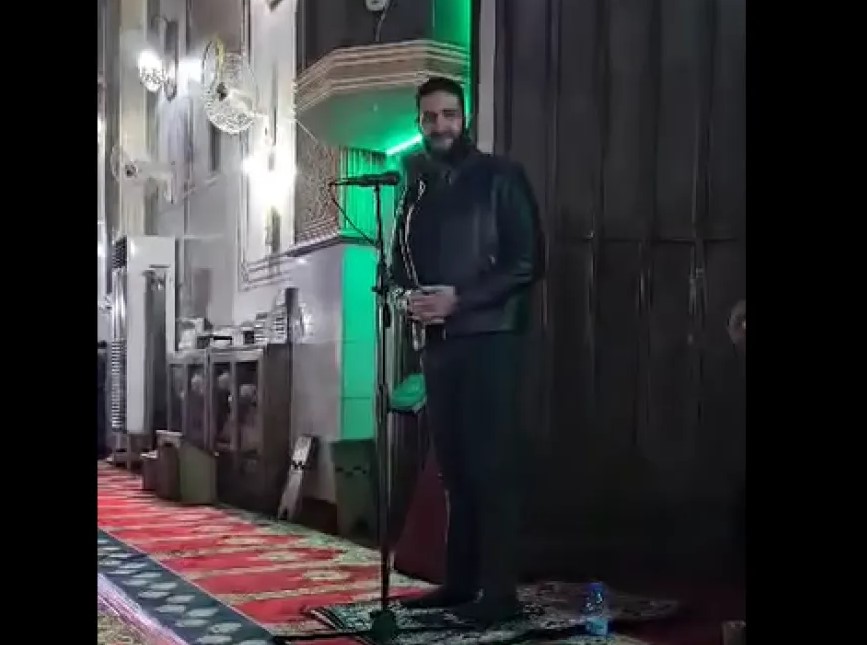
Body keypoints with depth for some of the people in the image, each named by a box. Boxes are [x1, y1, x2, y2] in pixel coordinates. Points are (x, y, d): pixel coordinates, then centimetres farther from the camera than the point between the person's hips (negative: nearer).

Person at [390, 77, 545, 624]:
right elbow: (401, 259, 20)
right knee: (454, 463, 7)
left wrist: (458, 298, -16)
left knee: (492, 463, -7)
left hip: (489, 337, -6)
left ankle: (500, 591, -3)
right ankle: (461, 580, 13)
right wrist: (411, 296, -3)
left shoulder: (500, 177, -1)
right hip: (438, 341, 6)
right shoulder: (418, 186, 16)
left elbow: (529, 261, -8)